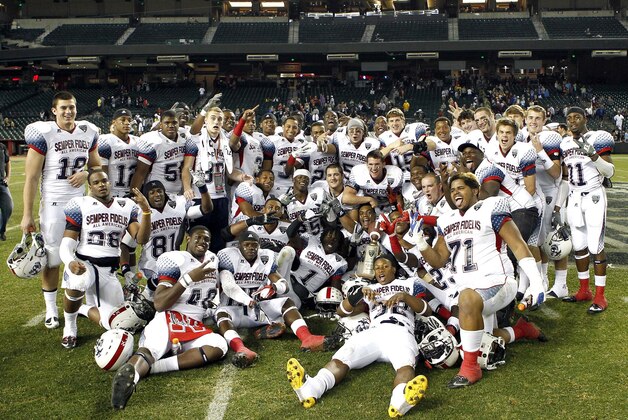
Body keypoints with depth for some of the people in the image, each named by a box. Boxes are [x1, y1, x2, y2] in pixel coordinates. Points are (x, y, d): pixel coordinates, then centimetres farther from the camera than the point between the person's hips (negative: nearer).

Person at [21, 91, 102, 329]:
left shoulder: (88, 133, 5)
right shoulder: (43, 134, -10)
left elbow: (97, 165, 18)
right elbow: (31, 178, -9)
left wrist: (86, 173, -7)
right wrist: (27, 215, -11)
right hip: (53, 204, -4)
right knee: (52, 259, 2)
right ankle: (51, 310, 15)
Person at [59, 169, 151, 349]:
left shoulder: (126, 207, 7)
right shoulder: (80, 205, -4)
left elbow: (141, 239, -2)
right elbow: (67, 244, -9)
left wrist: (146, 210, -17)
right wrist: (70, 262, -32)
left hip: (109, 271, 4)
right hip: (83, 264, -3)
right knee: (77, 283, -40)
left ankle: (84, 309, 29)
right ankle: (69, 326, -8)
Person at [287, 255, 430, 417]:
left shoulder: (409, 284, 30)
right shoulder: (370, 289, 34)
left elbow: (427, 311, 15)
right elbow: (342, 311, 21)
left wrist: (405, 296, -3)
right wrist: (360, 293, 2)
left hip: (400, 332, -2)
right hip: (374, 332, 2)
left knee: (405, 365, -39)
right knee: (341, 358, -30)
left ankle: (400, 401, -73)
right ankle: (310, 388, -57)